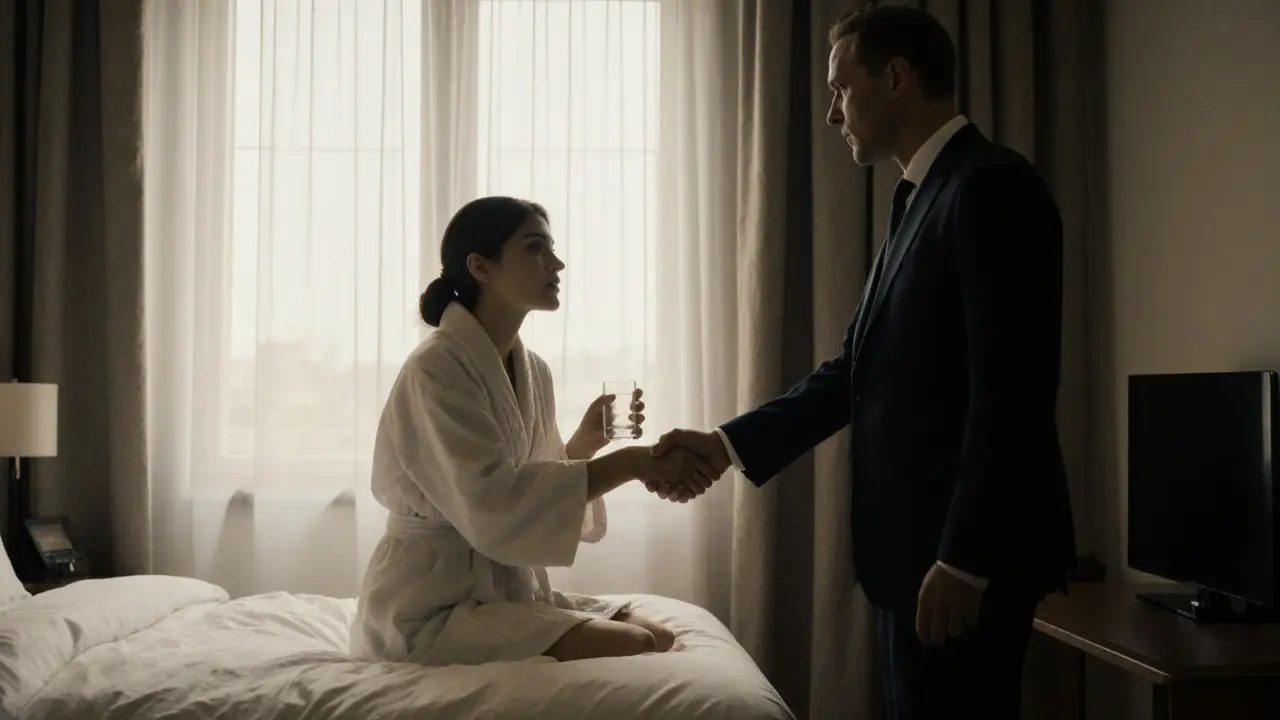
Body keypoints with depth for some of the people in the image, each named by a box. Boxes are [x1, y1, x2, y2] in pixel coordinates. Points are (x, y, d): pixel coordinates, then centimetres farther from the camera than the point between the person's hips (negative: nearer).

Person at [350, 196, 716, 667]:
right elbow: (492, 504, -29)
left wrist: (587, 442, -6)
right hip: (432, 606, -8)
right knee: (627, 648, -21)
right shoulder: (435, 369, -17)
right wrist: (630, 463, -28)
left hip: (511, 591, 8)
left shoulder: (533, 371, 6)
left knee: (660, 639, -6)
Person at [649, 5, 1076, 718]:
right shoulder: (921, 199, 15)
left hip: (966, 552, -9)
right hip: (916, 542, 9)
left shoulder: (993, 186, -14)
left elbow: (1011, 392, -21)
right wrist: (729, 444, 7)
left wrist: (963, 561, -21)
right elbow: (860, 368, 14)